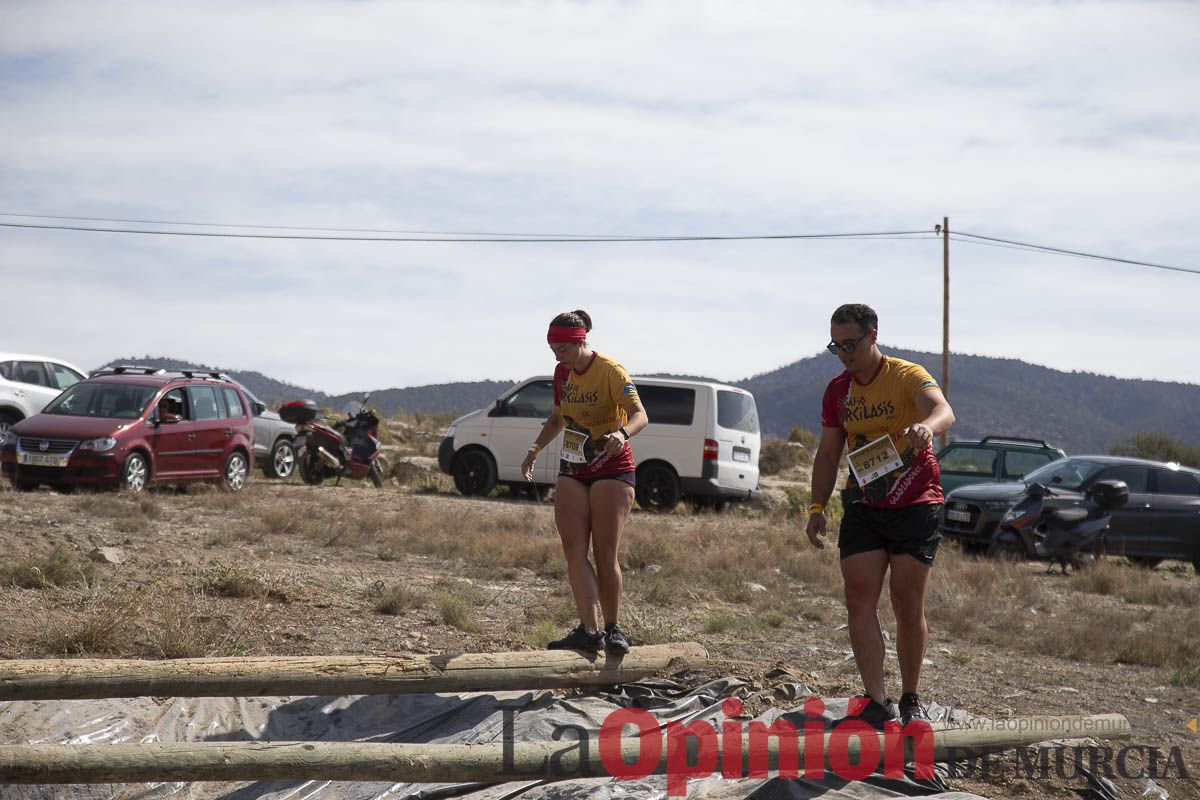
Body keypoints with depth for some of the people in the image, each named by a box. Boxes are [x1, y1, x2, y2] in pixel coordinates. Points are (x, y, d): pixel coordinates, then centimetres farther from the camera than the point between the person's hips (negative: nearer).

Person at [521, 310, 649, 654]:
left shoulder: (610, 371, -14)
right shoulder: (563, 372, 7)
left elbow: (639, 413, -26)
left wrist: (622, 433, -47)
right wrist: (535, 449, 12)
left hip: (611, 470, -6)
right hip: (572, 471, 6)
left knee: (605, 554, -6)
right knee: (574, 552, -7)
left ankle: (612, 629, 7)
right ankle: (589, 631, -12)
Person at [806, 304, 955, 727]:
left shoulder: (907, 376, -11)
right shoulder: (837, 391, 7)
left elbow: (943, 411, -31)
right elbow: (828, 453, 14)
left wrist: (926, 426, -54)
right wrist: (817, 508, 5)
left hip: (916, 506, -4)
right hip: (863, 508, 4)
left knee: (908, 606, -2)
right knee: (859, 600, -10)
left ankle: (911, 699, 14)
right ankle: (876, 701, -11)